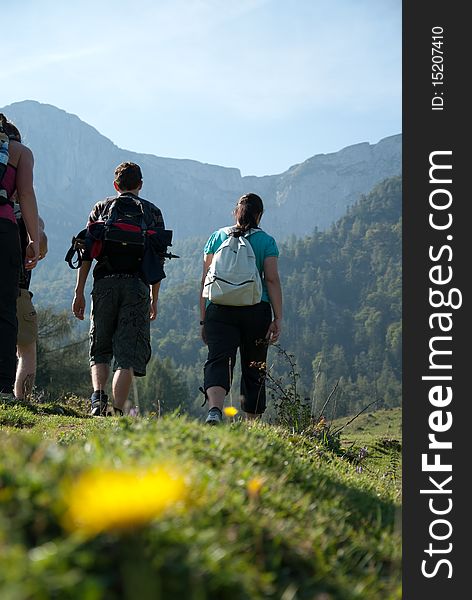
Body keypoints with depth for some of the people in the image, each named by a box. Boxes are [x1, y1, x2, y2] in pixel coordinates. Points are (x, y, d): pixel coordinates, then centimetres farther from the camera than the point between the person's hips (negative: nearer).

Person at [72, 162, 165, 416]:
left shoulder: (101, 208, 13)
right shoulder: (153, 212, 14)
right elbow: (158, 259, 10)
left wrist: (79, 292, 6)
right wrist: (154, 298, 16)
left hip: (105, 283, 1)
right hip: (137, 284, -1)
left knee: (100, 350, 14)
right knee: (128, 354, 1)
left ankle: (98, 395, -9)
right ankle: (118, 411, -8)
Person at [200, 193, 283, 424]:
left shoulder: (217, 237, 10)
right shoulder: (266, 241, 5)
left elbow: (206, 280, 7)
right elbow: (272, 280, -3)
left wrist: (203, 319, 10)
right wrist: (277, 318, -3)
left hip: (219, 310, 0)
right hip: (256, 310, 0)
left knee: (218, 361, -10)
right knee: (253, 369, 11)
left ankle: (215, 410, -37)